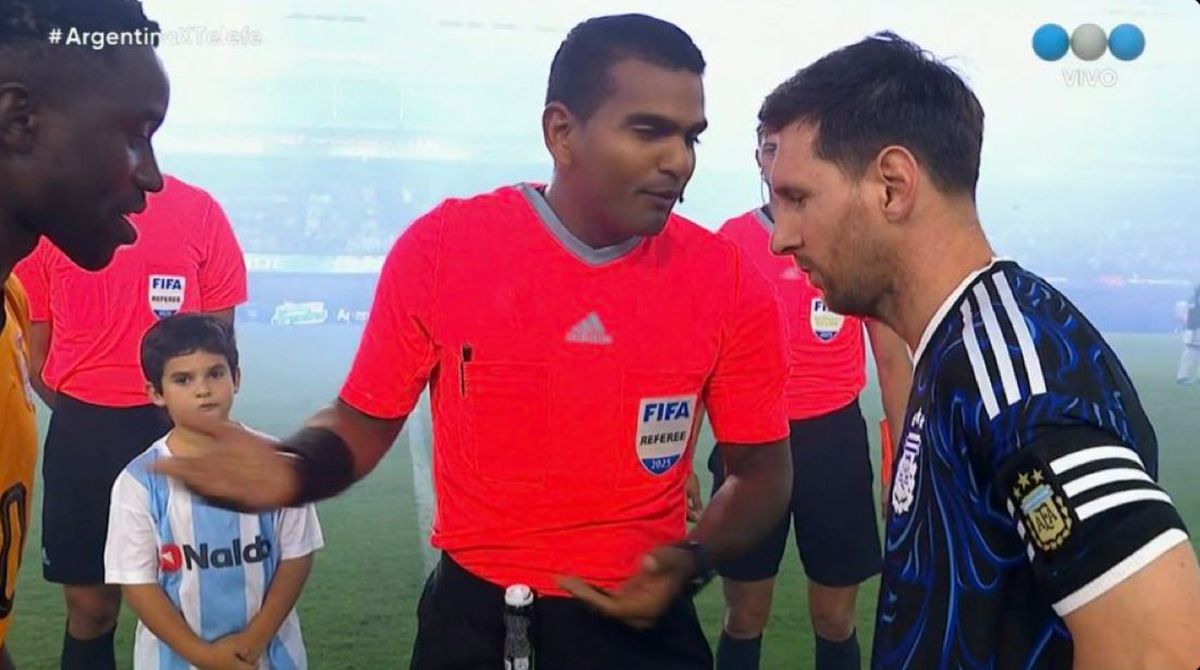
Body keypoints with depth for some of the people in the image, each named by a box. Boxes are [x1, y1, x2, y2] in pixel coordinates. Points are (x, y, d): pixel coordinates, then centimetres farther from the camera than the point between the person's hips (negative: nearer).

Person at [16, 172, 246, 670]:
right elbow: (37, 356, 6)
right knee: (90, 603, 8)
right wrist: (83, 421, 0)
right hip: (80, 435, 1)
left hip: (176, 429, 0)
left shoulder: (200, 211, -2)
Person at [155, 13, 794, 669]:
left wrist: (691, 561, -17)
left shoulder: (728, 284, -10)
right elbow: (364, 422, -3)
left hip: (640, 616, 1)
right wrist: (291, 471, -24)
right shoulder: (441, 248, -13)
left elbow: (762, 467, 1)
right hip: (473, 613, 0)